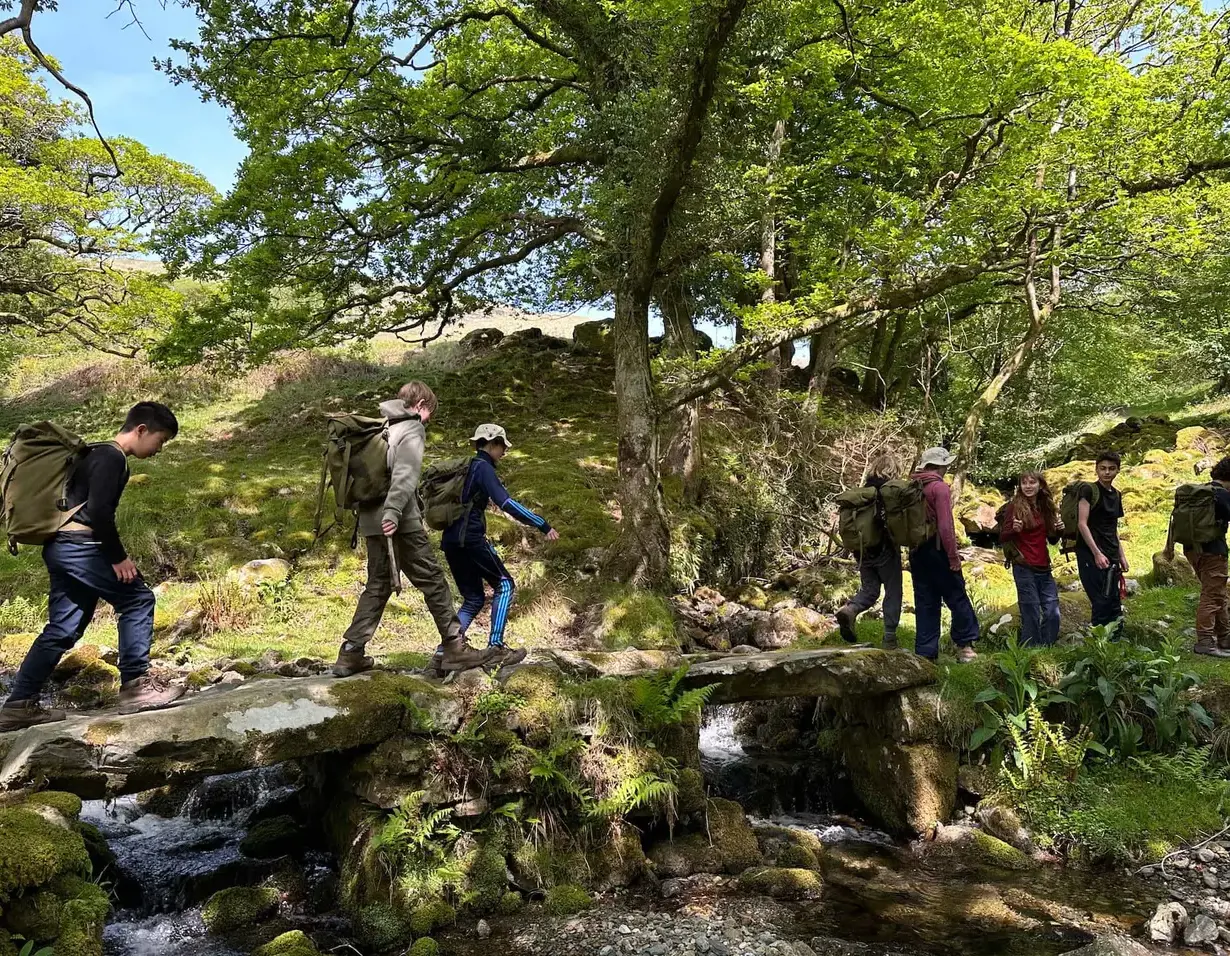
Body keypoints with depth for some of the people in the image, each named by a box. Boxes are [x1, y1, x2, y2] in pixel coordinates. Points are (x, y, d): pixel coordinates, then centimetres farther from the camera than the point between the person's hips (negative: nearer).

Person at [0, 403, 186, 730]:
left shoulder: (99, 454, 20)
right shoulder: (112, 457, -11)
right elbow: (98, 511, -21)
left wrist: (112, 554, 24)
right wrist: (119, 558, -15)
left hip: (61, 547, 10)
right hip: (78, 546, -10)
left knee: (63, 629, 11)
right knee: (137, 599, -6)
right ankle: (135, 684, -7)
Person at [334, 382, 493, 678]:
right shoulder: (411, 431, -5)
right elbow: (404, 476, -19)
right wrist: (392, 513, -28)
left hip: (371, 520, 8)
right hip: (399, 523, -8)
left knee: (377, 586, 14)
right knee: (433, 581, -1)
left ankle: (350, 652, 11)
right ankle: (453, 647, 1)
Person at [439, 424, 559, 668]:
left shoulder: (464, 467, 19)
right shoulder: (483, 467, -8)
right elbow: (506, 503, -20)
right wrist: (543, 525, -21)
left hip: (451, 541, 9)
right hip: (470, 538, -9)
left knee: (474, 598, 13)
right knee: (504, 585, 1)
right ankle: (495, 647, -7)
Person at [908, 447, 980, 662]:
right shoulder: (939, 487, -12)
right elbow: (945, 525, -18)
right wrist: (953, 555, -14)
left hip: (917, 551, 7)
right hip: (937, 550, -7)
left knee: (925, 603, 10)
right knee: (957, 598, 5)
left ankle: (925, 652, 11)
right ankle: (964, 646, 10)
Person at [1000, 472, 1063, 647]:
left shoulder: (1046, 507, 10)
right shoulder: (1014, 506, -6)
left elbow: (1052, 539, 19)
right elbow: (1003, 537, -7)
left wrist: (1058, 530, -2)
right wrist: (1014, 529, -28)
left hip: (1044, 568, 6)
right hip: (1024, 569, -6)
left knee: (1053, 613, 5)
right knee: (1031, 616, -4)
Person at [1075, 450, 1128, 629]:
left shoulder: (1116, 495, 17)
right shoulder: (1089, 490, -6)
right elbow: (1082, 524, -13)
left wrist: (1121, 556, 16)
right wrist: (1097, 553, -19)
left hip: (1111, 557, 8)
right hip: (1091, 555, -8)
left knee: (1114, 606, 7)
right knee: (1101, 603, -12)